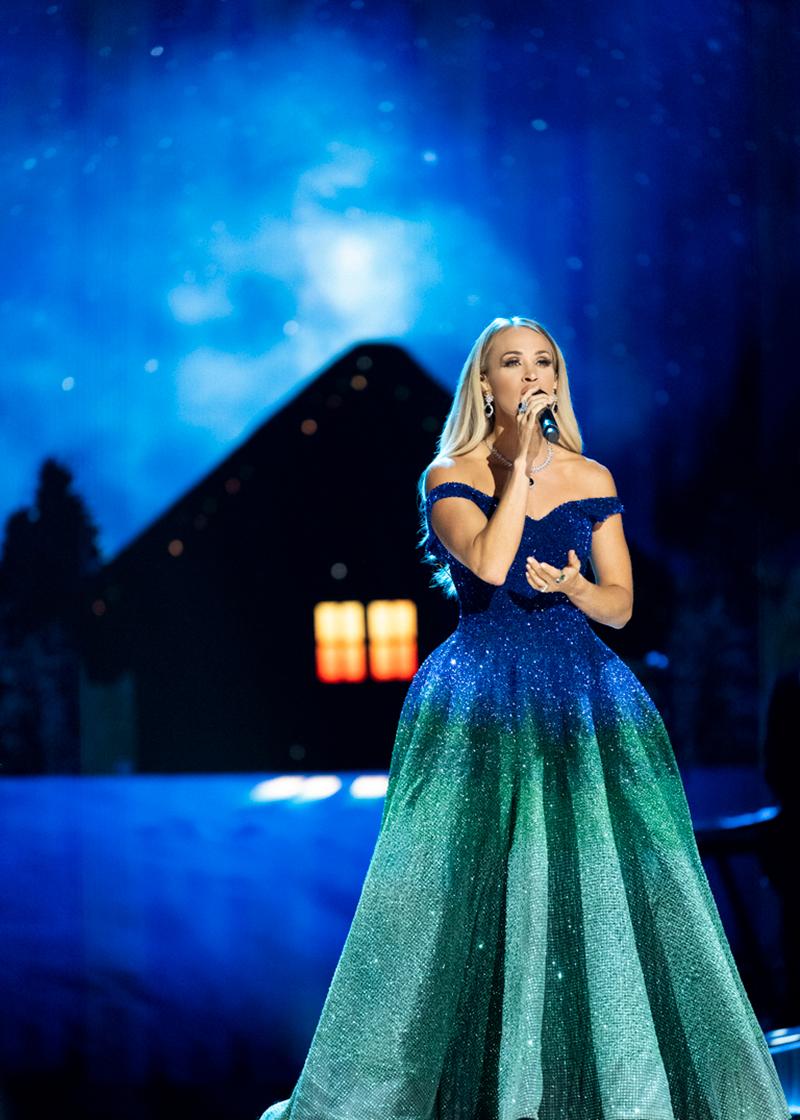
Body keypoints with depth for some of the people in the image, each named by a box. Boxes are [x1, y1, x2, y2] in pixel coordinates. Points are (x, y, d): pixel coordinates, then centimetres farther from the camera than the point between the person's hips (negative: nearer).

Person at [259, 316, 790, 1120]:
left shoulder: (591, 478, 9)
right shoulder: (450, 476, 1)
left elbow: (620, 606, 9)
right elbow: (489, 564, -18)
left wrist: (571, 584, -11)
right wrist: (522, 462, -14)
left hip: (583, 698, 2)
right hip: (480, 701, -2)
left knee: (594, 889, 0)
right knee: (474, 889, -3)